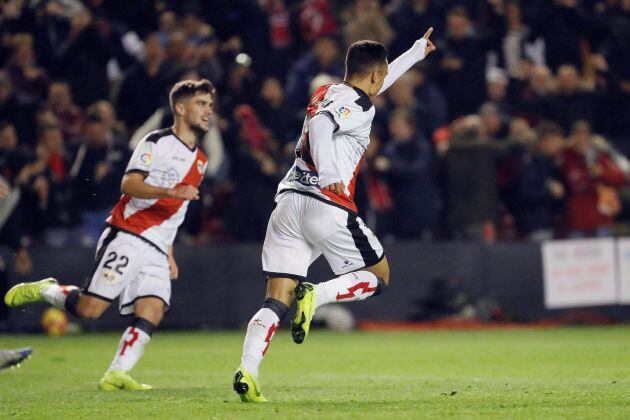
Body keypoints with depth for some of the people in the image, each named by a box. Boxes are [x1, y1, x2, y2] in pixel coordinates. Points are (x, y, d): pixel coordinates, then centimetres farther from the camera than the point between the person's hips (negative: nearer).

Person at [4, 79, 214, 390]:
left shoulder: (200, 160, 21)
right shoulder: (157, 142, -3)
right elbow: (129, 184, -16)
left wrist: (169, 255, 24)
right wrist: (171, 191, -29)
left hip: (155, 249, 7)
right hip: (126, 235, -7)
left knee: (152, 311, -15)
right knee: (89, 308, -13)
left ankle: (116, 375, -15)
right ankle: (42, 290, 12)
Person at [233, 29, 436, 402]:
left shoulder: (328, 93, 22)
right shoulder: (358, 106, -4)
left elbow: (373, 85, 41)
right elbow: (320, 123, -24)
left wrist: (416, 53, 52)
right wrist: (330, 174, -28)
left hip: (289, 202, 7)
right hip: (329, 208, -7)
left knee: (277, 302, 1)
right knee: (379, 276, 13)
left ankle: (247, 371, -19)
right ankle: (315, 295, -13)